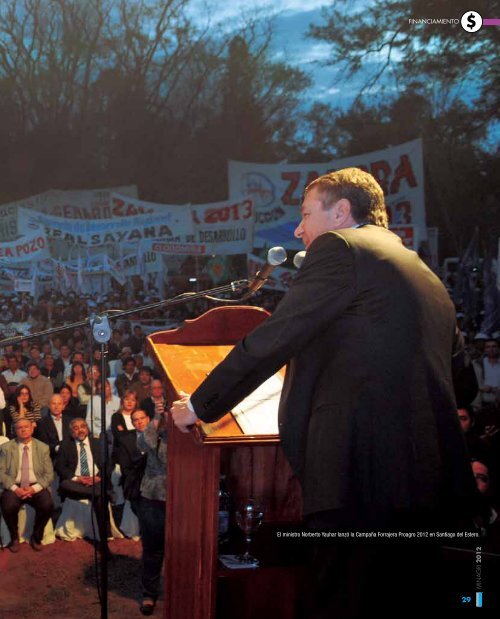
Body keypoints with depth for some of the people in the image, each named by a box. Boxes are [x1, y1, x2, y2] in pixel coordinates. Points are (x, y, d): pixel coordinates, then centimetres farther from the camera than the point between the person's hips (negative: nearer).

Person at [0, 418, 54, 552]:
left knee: (47, 505, -29)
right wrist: (15, 488, -16)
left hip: (36, 487, 1)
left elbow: (49, 474, 3)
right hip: (14, 487, -1)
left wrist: (34, 488, -14)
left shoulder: (43, 448, 8)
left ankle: (36, 537, 0)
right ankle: (14, 538, -1)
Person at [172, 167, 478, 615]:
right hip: (431, 474, 9)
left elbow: (272, 340, -8)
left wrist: (200, 405, 1)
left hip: (362, 474, -9)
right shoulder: (424, 273, 23)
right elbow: (452, 349, 31)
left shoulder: (339, 248, -2)